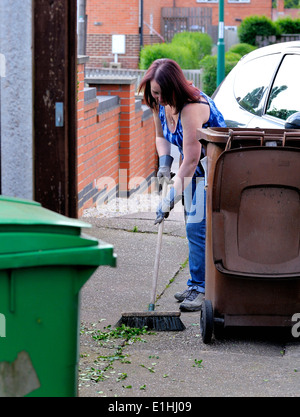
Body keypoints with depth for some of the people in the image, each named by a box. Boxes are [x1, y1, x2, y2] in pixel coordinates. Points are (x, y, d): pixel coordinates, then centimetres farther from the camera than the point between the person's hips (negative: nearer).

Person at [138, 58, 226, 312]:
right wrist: (164, 161, -7)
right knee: (193, 225, 9)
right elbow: (161, 136, 14)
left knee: (198, 226, -16)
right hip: (195, 168, 9)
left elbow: (191, 159, -31)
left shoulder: (192, 108, -32)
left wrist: (171, 198, -31)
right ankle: (196, 286, 17)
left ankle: (201, 288, -12)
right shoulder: (160, 104, -6)